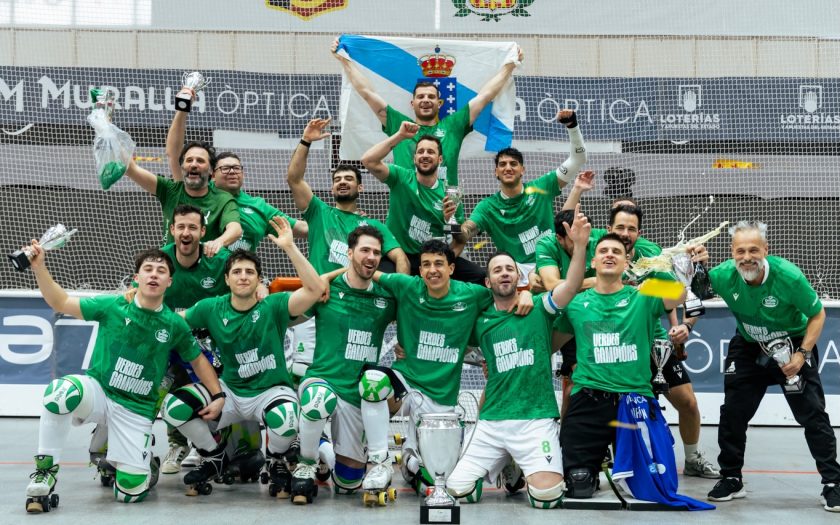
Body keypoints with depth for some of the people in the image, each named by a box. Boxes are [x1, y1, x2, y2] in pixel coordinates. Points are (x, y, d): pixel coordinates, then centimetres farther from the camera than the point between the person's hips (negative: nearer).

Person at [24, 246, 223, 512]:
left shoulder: (174, 324, -1)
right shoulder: (112, 306, -4)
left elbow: (198, 359, 12)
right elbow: (61, 303, -3)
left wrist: (217, 395, 3)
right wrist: (39, 267, -16)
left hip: (136, 409, 1)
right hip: (97, 390, 0)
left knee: (130, 492, -9)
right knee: (60, 392, -37)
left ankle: (145, 463, 30)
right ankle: (44, 475, -18)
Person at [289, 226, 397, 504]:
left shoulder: (387, 299, 3)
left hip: (360, 394, 3)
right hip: (322, 379, -3)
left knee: (348, 482, 9)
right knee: (320, 399, -41)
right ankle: (306, 468, -17)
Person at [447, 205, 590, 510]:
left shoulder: (539, 308, 2)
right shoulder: (480, 321, 9)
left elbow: (572, 285, -15)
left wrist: (580, 245, -29)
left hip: (535, 418, -3)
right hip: (492, 421, 3)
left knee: (546, 496, -18)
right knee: (458, 490, -5)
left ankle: (526, 468, 17)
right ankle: (501, 465, 23)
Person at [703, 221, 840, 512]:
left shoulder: (789, 276, -29)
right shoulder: (723, 275, -23)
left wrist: (802, 354, -23)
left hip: (794, 344, -3)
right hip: (749, 347, 3)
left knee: (812, 414, -7)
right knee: (732, 413, 2)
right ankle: (731, 480, 17)